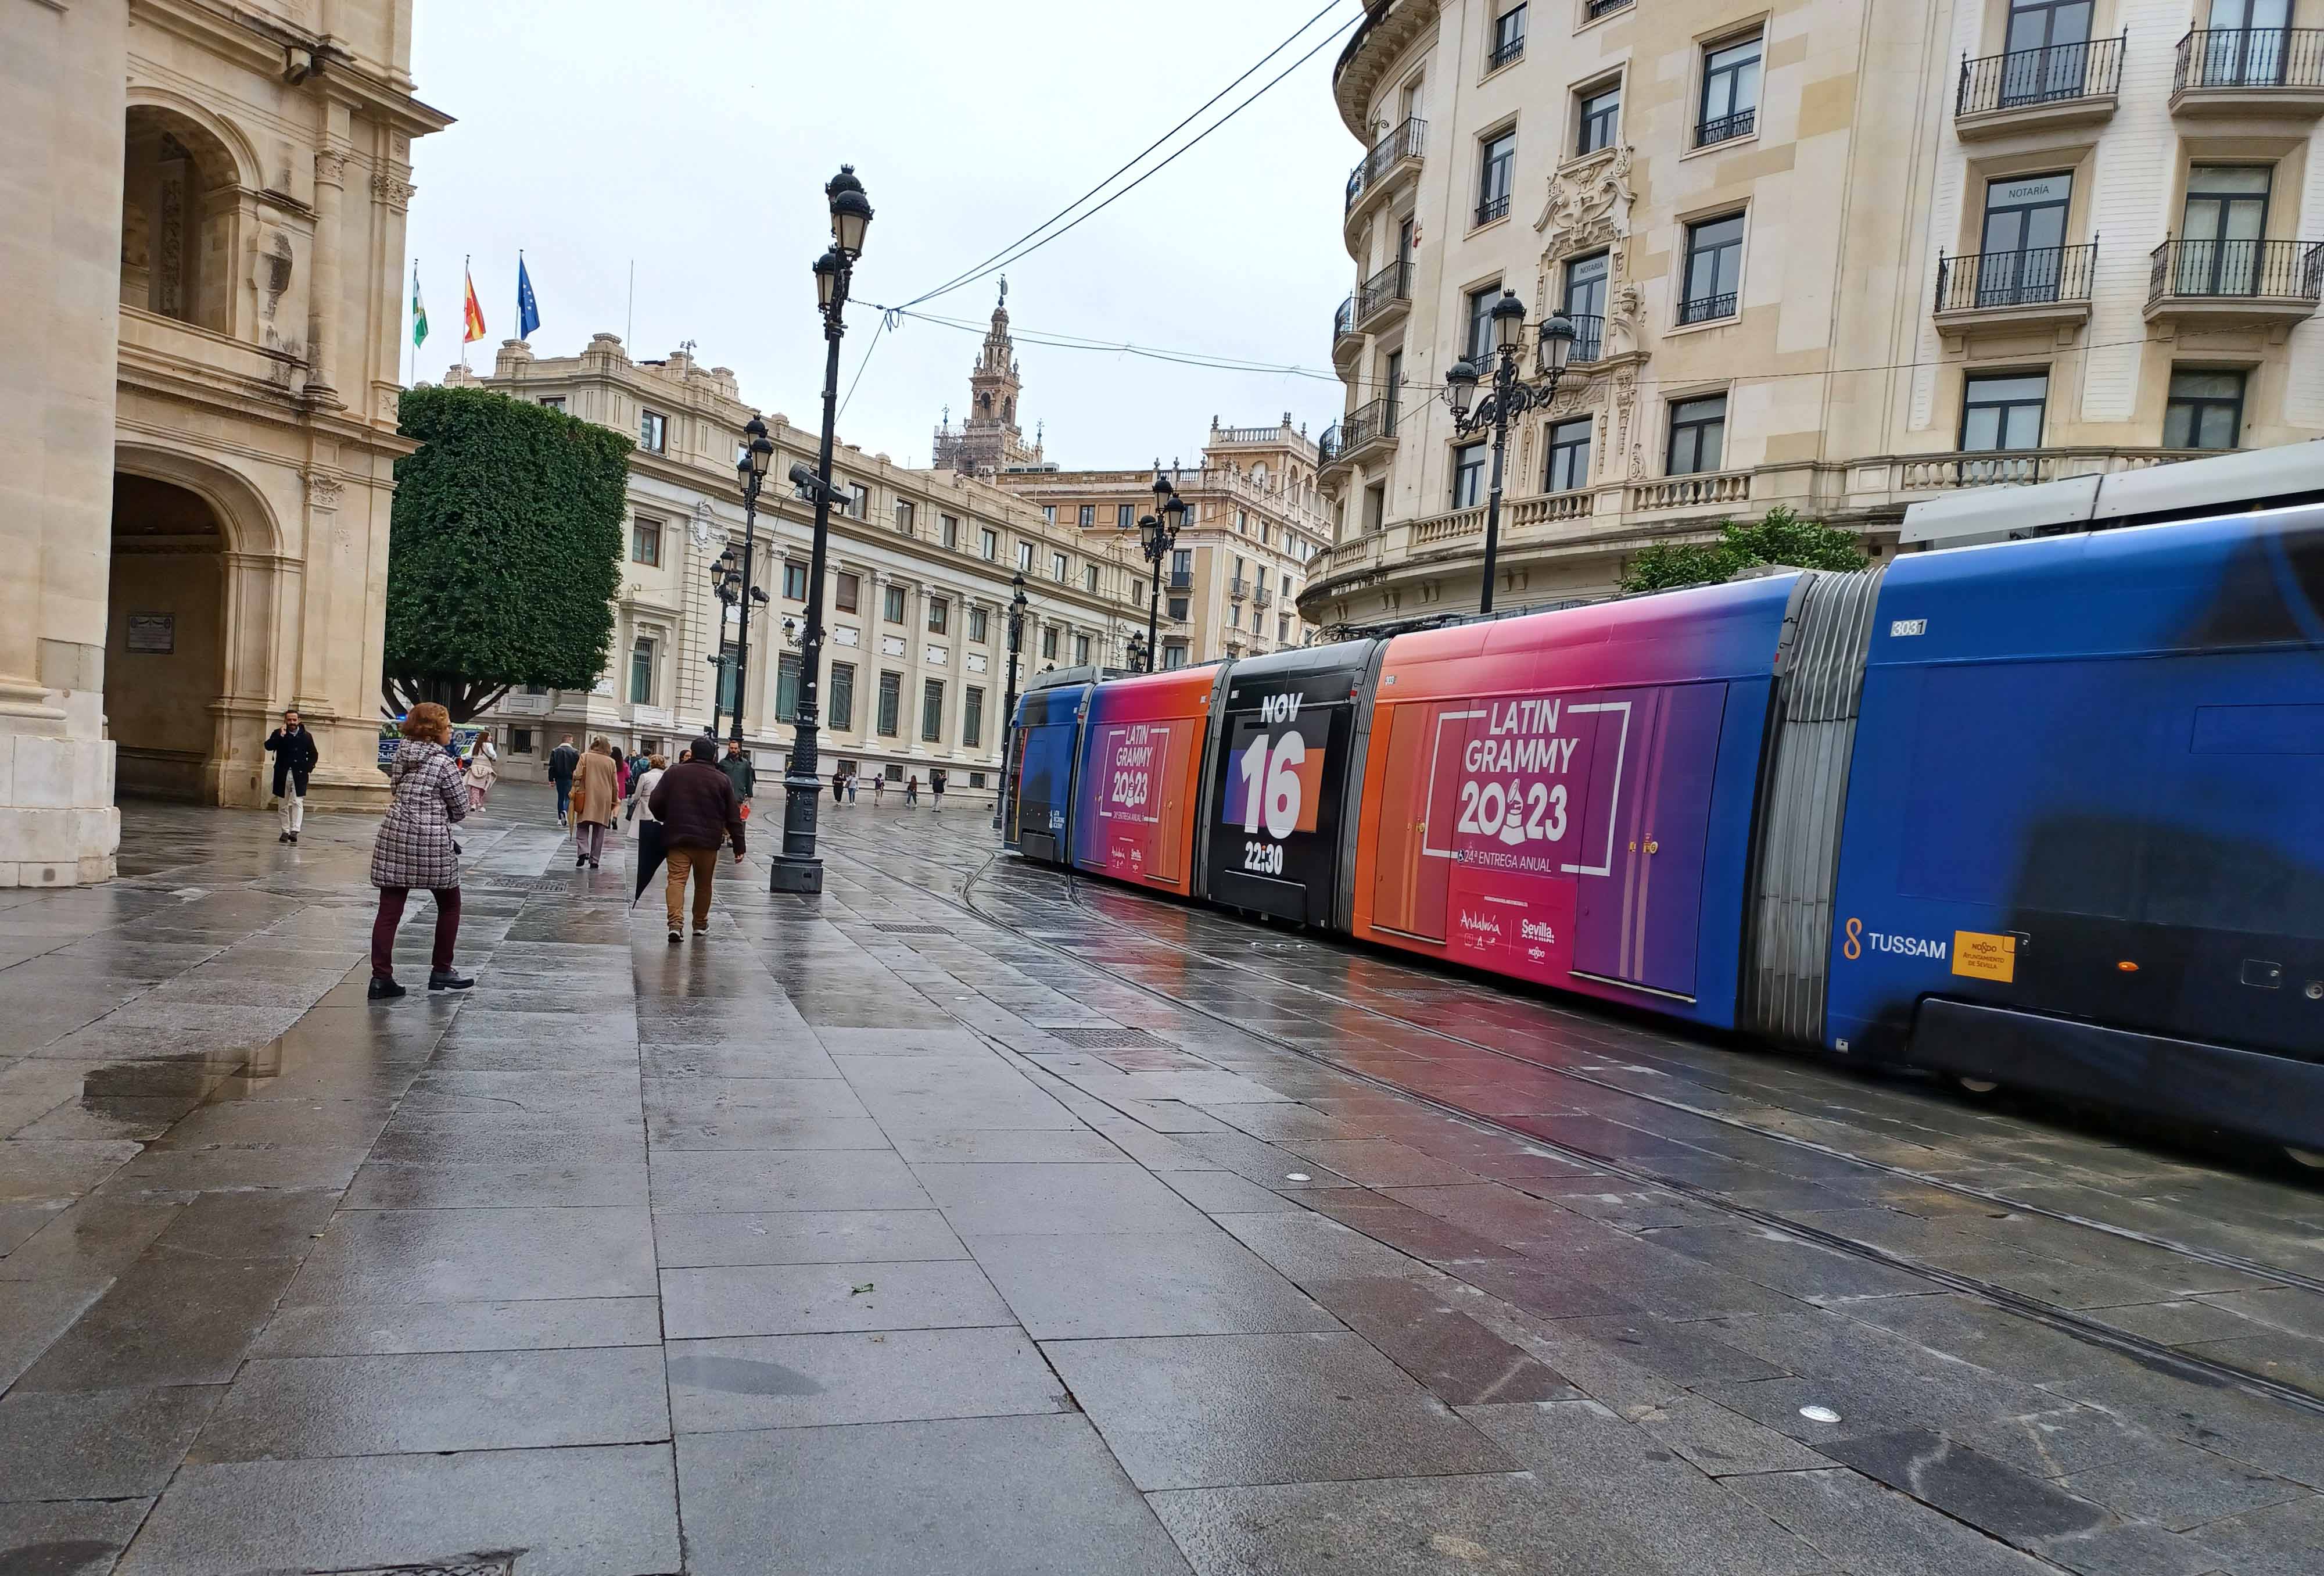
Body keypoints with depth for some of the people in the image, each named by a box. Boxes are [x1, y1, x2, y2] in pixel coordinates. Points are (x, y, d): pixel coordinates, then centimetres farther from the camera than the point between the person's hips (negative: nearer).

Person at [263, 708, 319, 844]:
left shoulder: (306, 736, 5)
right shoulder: (278, 734, 3)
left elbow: (314, 754, 13)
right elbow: (268, 746, -12)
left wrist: (309, 768, 1)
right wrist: (280, 736, -21)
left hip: (299, 775, -1)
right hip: (282, 775, 1)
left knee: (297, 802, -13)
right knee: (284, 805, 9)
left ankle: (294, 830, -17)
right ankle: (285, 831, 18)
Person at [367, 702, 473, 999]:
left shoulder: (401, 755, 8)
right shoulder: (443, 763, -9)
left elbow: (396, 791, 17)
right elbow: (460, 808, -5)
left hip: (394, 837, 5)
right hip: (431, 843, -5)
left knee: (389, 909, 5)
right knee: (449, 905, 13)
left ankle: (381, 977, 2)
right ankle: (441, 971, 18)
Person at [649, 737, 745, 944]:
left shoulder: (673, 773, 3)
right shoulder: (723, 780, 1)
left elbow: (655, 803, 1)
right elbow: (733, 817, 2)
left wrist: (668, 821, 21)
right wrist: (739, 847, 6)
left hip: (677, 837, 0)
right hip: (708, 841, 0)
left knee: (677, 880, -4)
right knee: (703, 883, 14)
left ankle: (675, 923, -21)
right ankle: (700, 925, 25)